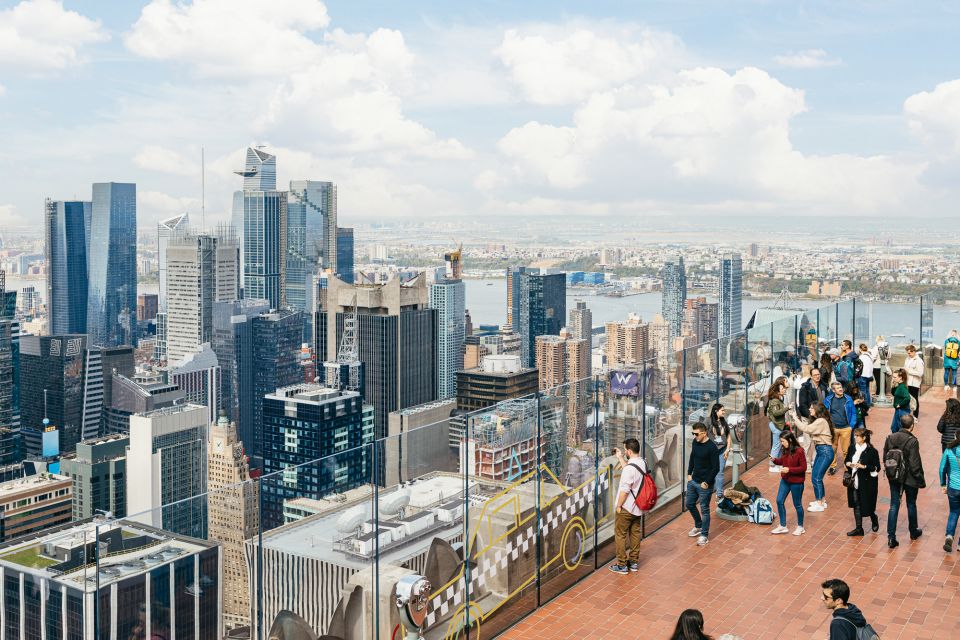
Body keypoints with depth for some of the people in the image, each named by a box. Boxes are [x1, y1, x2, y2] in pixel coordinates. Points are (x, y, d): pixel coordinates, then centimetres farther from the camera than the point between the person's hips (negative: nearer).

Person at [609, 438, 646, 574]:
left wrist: (618, 506, -12)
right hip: (638, 507, 8)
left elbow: (624, 490, -23)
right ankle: (634, 562, 25)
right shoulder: (643, 463, -1)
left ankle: (622, 565, 10)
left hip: (626, 508, -8)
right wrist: (620, 457, 17)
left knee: (620, 535, 4)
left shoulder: (630, 468, -27)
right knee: (635, 534, 17)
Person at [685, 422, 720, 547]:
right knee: (689, 504, 18)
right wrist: (689, 473, 11)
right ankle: (698, 526, 40)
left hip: (705, 484, -8)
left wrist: (707, 482, -17)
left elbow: (716, 468, -18)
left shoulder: (712, 447, -21)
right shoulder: (695, 442, 1)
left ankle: (704, 534, 16)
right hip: (693, 481, 8)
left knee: (704, 509, 3)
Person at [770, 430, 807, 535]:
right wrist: (775, 460, -7)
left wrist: (789, 469, -25)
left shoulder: (799, 451, -21)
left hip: (796, 482, -7)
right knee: (779, 501, 6)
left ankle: (800, 527, 28)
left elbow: (803, 468, -19)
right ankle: (783, 526, 19)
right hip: (785, 480, 7)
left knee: (797, 504, 8)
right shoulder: (785, 450, -1)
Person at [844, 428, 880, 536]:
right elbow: (846, 460, 16)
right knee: (856, 505, 10)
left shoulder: (871, 451, -14)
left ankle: (874, 520, 36)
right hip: (854, 481, 5)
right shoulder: (852, 448, 3)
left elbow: (877, 468, -12)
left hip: (866, 483, -5)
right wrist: (848, 463, -6)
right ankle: (858, 528, 19)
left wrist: (864, 466, -23)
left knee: (866, 505, 4)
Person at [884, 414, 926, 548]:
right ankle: (913, 532, 37)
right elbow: (915, 464, -19)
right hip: (910, 479, -3)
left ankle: (891, 537, 2)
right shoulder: (912, 441, -22)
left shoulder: (890, 438, -6)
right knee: (911, 505, 17)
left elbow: (885, 458, 3)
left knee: (894, 505, 8)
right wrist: (921, 480, -7)